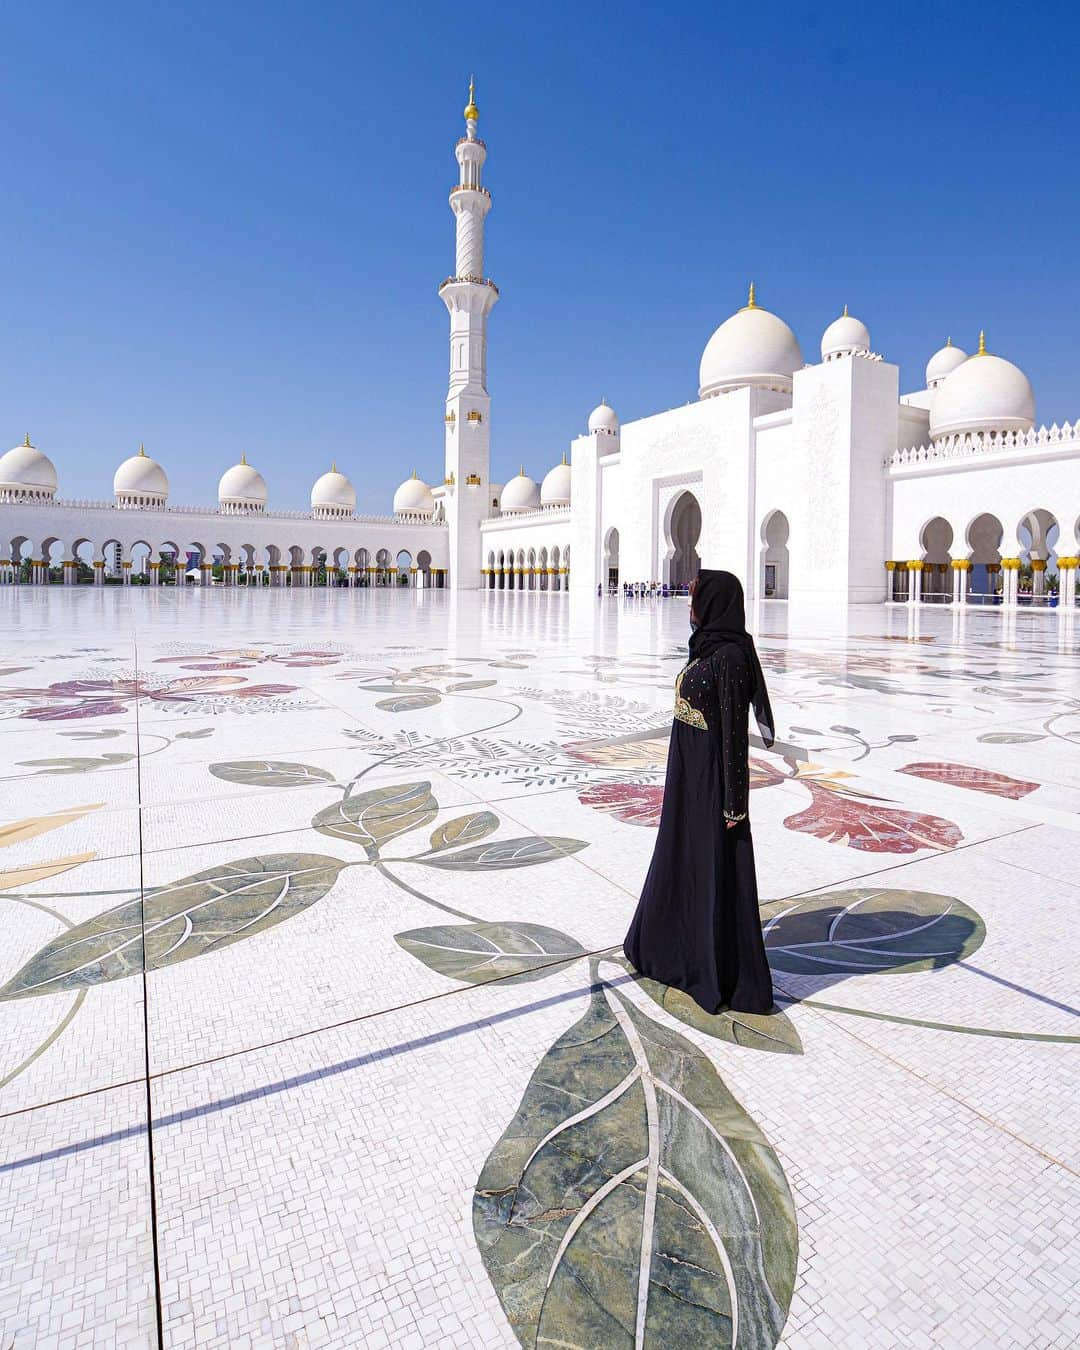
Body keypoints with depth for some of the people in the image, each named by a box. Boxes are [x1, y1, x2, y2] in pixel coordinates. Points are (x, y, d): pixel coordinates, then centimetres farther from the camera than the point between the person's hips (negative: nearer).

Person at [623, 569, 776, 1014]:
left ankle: (729, 975, 18)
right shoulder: (710, 647, 8)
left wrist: (732, 802, -19)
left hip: (712, 775, -10)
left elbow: (734, 729, -21)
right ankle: (678, 945, 40)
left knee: (718, 869, 2)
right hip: (690, 770, 10)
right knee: (681, 856, 21)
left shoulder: (731, 655, -21)